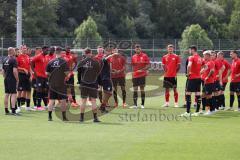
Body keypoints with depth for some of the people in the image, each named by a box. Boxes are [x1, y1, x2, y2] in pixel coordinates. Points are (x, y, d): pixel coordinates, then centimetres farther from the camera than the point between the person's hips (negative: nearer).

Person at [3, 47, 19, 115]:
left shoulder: (5, 60, 11)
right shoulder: (13, 59, -13)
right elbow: (14, 71, -19)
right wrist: (17, 79, -10)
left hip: (6, 79, 8)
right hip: (12, 79, -8)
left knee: (7, 94, 10)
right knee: (14, 94, -7)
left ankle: (6, 110, 13)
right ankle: (13, 110, -13)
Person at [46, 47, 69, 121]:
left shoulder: (50, 62, 2)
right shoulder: (64, 62, -9)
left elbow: (47, 73, 5)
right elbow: (66, 73, -12)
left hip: (52, 84, 3)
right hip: (61, 84, -3)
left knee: (51, 100, 7)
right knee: (63, 100, 5)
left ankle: (50, 116, 4)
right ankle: (64, 117, 7)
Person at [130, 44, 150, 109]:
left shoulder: (144, 56, -2)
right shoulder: (133, 57, 10)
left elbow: (148, 65, -5)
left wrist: (142, 70, -18)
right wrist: (133, 71, 9)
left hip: (142, 75, -3)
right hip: (135, 75, 3)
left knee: (142, 89, 2)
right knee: (135, 90, -1)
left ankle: (142, 104, 8)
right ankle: (135, 104, -2)